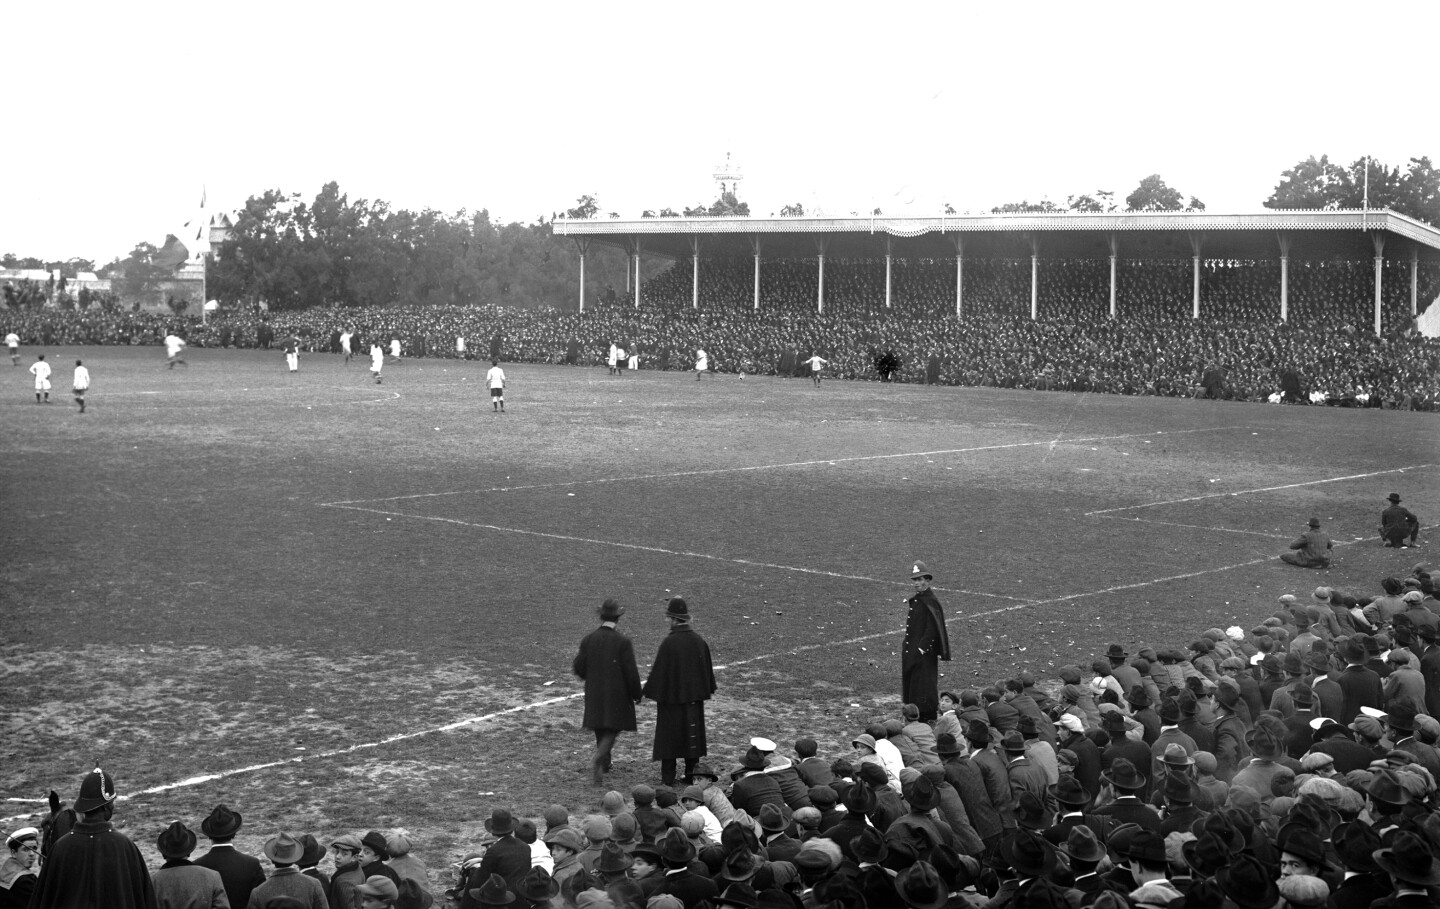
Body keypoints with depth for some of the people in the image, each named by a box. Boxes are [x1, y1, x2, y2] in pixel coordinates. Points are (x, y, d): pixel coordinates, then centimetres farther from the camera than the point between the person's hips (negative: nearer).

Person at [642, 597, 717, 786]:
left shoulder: (668, 642, -20)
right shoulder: (699, 640, -3)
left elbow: (659, 670, -14)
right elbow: (707, 668, 6)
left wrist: (649, 691, -2)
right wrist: (705, 691, 19)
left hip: (671, 695, -4)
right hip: (694, 697, 4)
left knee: (669, 734, 7)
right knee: (692, 734, 14)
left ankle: (668, 776, 11)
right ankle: (691, 775, 17)